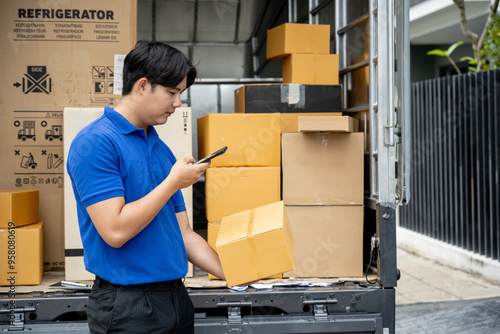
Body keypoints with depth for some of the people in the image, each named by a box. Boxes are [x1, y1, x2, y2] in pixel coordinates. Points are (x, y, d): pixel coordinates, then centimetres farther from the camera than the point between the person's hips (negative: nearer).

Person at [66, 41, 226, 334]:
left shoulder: (162, 150, 10)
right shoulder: (95, 142, -13)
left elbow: (183, 233, 12)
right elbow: (115, 230, -22)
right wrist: (174, 182, -13)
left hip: (176, 297, 8)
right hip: (128, 306, -7)